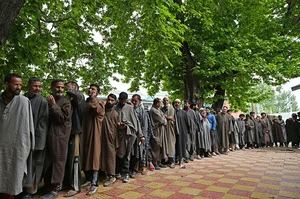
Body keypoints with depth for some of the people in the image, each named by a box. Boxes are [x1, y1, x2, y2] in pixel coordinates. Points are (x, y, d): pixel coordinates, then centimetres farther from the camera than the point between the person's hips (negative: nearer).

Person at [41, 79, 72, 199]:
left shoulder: (66, 102, -5)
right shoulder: (48, 100, 12)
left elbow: (64, 118, -15)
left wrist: (53, 105, -17)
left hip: (59, 137, -6)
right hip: (48, 136, 6)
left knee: (57, 163, 2)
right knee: (47, 162, 14)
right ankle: (47, 185, 30)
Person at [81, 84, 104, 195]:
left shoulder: (99, 103, 0)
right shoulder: (85, 103, 15)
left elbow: (100, 111, -23)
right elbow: (81, 117, 19)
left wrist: (93, 99, -14)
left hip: (94, 132, -6)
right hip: (85, 132, 6)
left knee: (94, 156, -6)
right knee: (85, 155, 11)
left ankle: (94, 184, -2)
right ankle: (88, 179, 27)